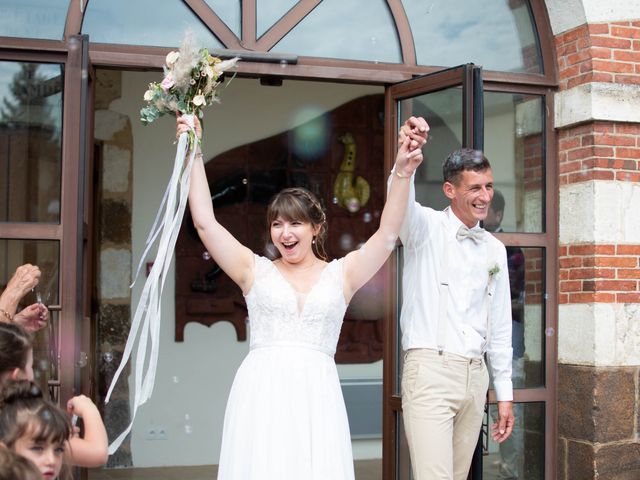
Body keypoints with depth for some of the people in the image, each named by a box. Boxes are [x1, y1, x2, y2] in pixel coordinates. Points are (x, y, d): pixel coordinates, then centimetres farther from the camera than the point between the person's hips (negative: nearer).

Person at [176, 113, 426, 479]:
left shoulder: (341, 274, 10)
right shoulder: (255, 271, 10)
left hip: (316, 395, 0)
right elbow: (205, 222, 5)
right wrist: (195, 155, 4)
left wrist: (402, 173, -8)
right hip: (261, 393, 0)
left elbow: (388, 234, 2)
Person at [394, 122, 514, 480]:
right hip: (430, 371, -5)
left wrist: (505, 394, 16)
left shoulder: (495, 250, 13)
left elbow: (499, 327, 17)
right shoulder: (426, 227, -1)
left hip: (476, 376, 6)